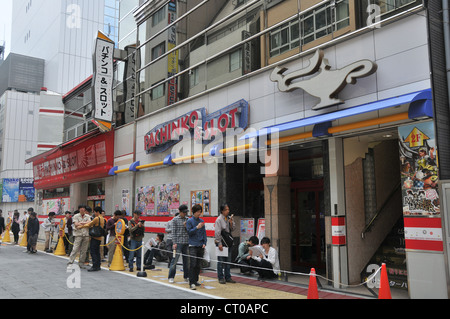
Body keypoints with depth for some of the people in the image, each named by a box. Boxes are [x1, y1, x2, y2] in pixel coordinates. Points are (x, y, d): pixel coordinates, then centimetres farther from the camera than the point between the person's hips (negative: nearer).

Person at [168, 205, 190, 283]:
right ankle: (171, 277, 6)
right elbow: (173, 232, -4)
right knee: (175, 260, -4)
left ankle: (186, 276, 19)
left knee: (186, 260, 9)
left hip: (187, 242, 4)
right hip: (178, 242, -4)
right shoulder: (175, 219, -1)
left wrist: (186, 226, -7)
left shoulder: (187, 219, 10)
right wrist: (174, 243, -9)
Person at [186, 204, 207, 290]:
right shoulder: (189, 221, -1)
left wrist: (204, 243, 4)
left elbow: (204, 233, 13)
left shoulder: (202, 221, 11)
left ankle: (196, 280, 21)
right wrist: (197, 227, -18)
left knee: (198, 264, 9)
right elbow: (189, 232, -7)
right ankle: (192, 283, -9)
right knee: (193, 264, -9)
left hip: (201, 246, 4)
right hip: (193, 246, -4)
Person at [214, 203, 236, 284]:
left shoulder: (229, 218, 9)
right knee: (221, 261, 0)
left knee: (228, 261, 10)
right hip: (221, 242, -6)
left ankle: (228, 277, 17)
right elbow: (217, 232, -13)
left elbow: (232, 229, 13)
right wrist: (219, 243, -17)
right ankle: (221, 278, 8)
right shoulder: (219, 219, -10)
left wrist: (231, 223, -6)